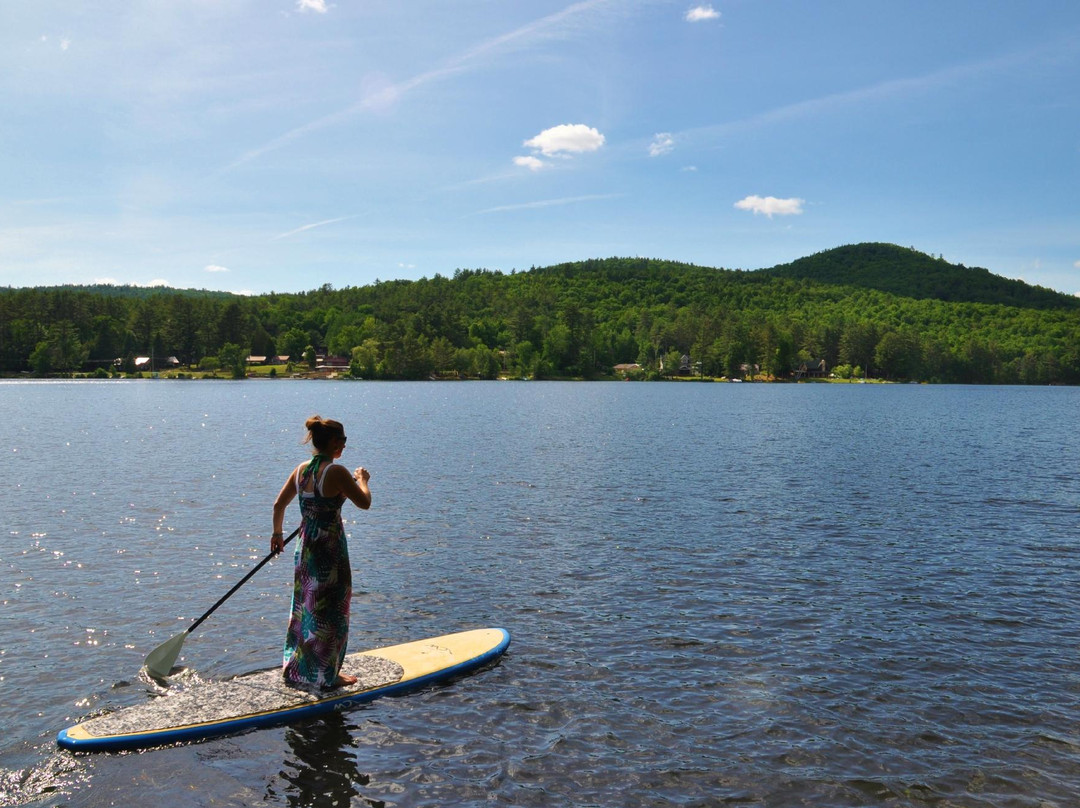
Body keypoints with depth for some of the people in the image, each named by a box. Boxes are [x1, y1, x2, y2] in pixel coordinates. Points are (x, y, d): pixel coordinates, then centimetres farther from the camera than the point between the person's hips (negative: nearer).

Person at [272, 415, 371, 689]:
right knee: (330, 613, 6)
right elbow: (364, 503, -13)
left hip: (305, 548, 7)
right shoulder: (336, 472, -19)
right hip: (330, 551, -7)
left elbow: (279, 505, 11)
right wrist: (362, 480, 5)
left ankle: (295, 668, 33)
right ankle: (327, 676, 17)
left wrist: (277, 534, 26)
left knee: (304, 609, 20)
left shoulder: (300, 470, 3)